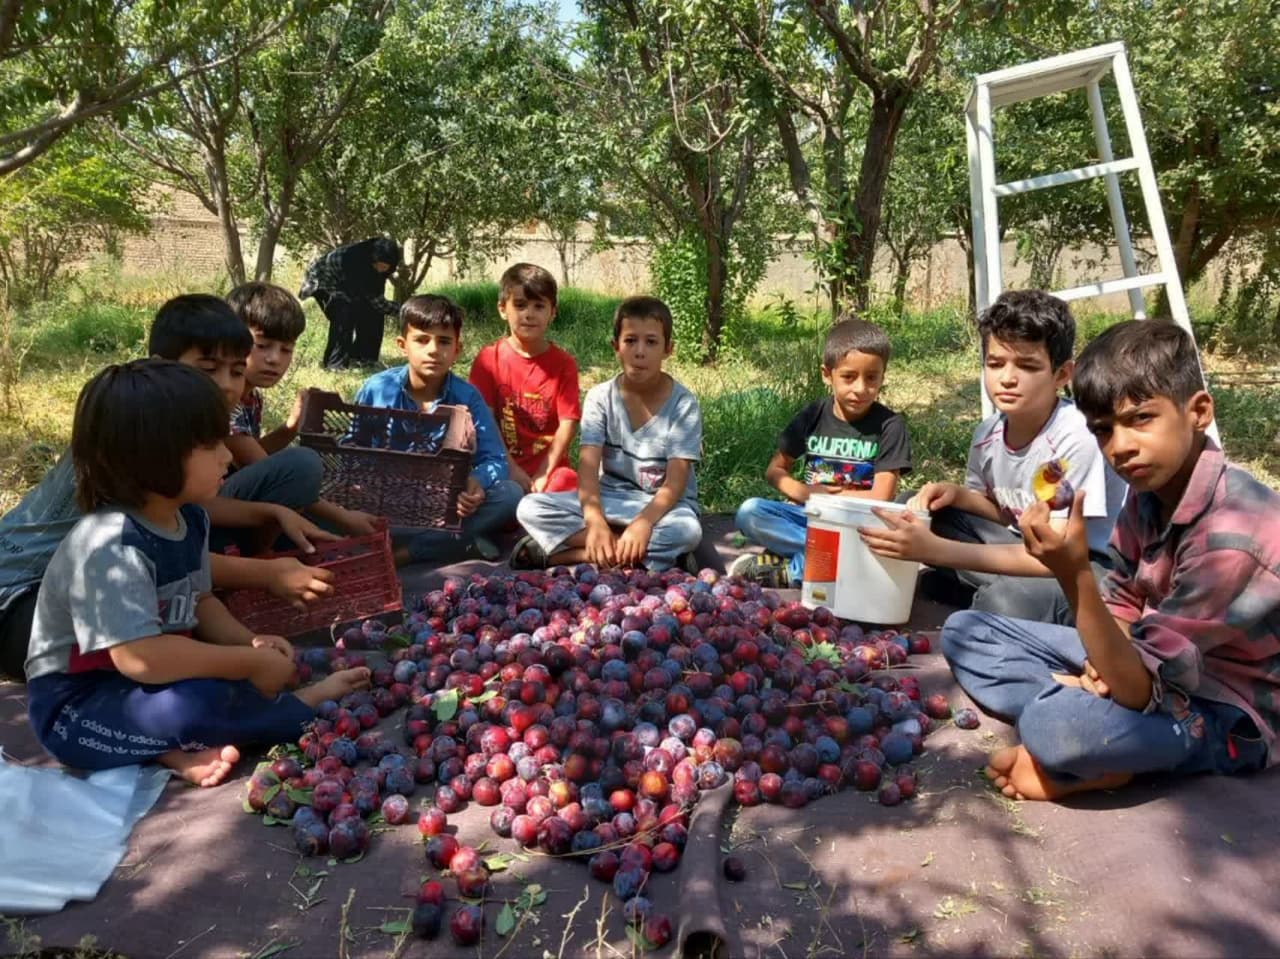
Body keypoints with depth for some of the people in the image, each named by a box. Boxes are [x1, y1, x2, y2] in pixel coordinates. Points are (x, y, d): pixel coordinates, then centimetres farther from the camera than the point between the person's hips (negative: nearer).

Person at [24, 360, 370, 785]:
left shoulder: (189, 518, -2)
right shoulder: (111, 544, -30)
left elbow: (198, 601, 10)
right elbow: (142, 658, -37)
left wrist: (251, 644, -7)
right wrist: (250, 663, -28)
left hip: (144, 682, 9)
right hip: (75, 708, -9)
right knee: (198, 703, -32)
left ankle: (178, 745, -10)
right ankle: (302, 705, -8)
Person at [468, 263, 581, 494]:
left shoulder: (564, 364, 3)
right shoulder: (488, 359, 1)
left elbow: (568, 424, -4)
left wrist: (542, 476, -14)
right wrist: (512, 470, -14)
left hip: (548, 467, 2)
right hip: (504, 465, -1)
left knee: (566, 483, -28)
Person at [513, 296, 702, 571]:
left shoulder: (683, 403, -11)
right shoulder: (600, 397, -5)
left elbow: (676, 482, -17)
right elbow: (588, 467, -16)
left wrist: (643, 522, -36)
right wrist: (595, 522, -34)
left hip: (663, 504, -2)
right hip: (609, 498, 2)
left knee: (687, 530, -38)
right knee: (530, 507, -19)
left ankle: (557, 552, -27)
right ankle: (646, 554, -24)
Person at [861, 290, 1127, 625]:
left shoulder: (1079, 439, -26)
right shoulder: (988, 433, -5)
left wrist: (936, 550, -35)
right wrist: (958, 494, -10)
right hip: (1030, 549, 7)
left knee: (1008, 600, -36)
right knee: (923, 511, -1)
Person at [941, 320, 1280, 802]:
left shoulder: (1233, 534, -30)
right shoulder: (1152, 487, -6)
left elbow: (1138, 689, -31)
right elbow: (1123, 601, 8)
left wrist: (1075, 575, -42)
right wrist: (1106, 662, -13)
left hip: (1228, 711, -8)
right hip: (1159, 660, 8)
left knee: (1055, 725, -39)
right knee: (964, 631, 2)